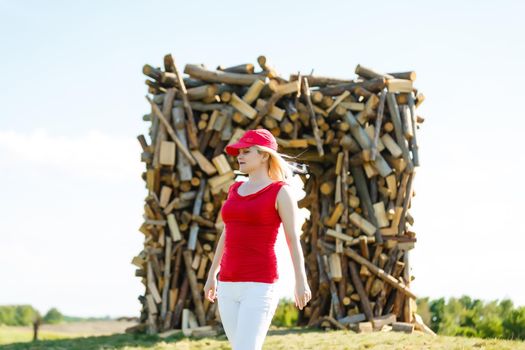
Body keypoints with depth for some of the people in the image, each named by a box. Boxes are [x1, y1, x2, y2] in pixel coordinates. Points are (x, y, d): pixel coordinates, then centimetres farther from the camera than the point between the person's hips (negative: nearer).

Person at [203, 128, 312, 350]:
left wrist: (301, 282, -15)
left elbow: (293, 239, -9)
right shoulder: (236, 189, 14)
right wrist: (212, 275, 24)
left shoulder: (281, 191, -5)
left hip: (259, 285, -7)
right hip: (229, 285, 7)